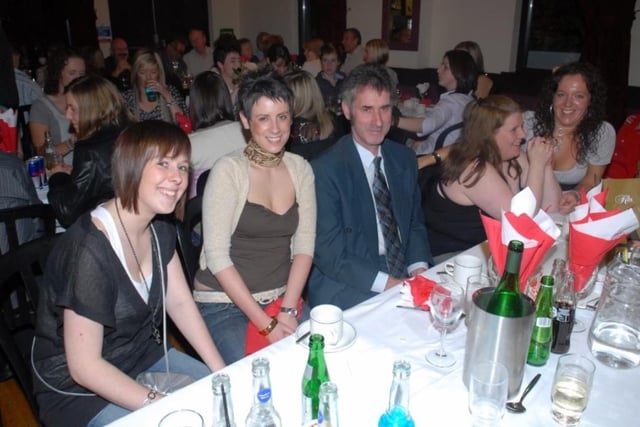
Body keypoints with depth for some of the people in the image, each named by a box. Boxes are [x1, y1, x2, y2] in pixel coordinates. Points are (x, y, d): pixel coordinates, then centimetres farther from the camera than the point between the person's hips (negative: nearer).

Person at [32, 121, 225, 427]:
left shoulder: (160, 231, -4)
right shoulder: (89, 251, -30)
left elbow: (181, 304, -2)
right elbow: (84, 366, -26)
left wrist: (223, 374, -7)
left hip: (143, 357, 8)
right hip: (80, 390, -7)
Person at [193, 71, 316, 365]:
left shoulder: (300, 169, 4)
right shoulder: (229, 170, -11)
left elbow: (304, 244, 1)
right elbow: (217, 254, -14)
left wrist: (288, 310, -10)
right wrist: (265, 323, -15)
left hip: (283, 300, 4)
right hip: (225, 304, -4)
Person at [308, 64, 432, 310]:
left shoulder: (405, 159, 7)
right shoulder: (325, 170, -11)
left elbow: (415, 224, 14)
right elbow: (328, 253, -13)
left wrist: (419, 268, -5)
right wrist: (387, 283, -20)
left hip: (407, 279, 6)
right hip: (347, 292, -5)